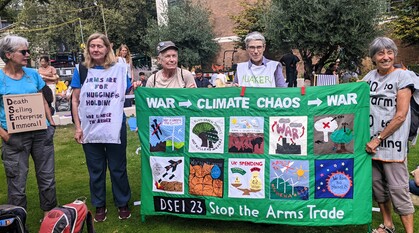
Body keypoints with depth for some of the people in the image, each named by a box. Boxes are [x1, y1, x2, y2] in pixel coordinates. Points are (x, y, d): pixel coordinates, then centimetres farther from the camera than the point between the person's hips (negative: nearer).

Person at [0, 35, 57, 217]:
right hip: (15, 137, -4)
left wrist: (51, 121, 5)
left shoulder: (32, 74, 5)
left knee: (47, 177, 13)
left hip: (40, 132, 4)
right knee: (17, 183, 6)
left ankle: (49, 213, 31)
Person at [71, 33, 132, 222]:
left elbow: (127, 95, 7)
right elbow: (75, 100, 4)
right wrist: (77, 127, -1)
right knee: (95, 170, 14)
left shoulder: (119, 69, 0)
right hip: (90, 129, 1)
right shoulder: (81, 70, 2)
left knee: (118, 169, 10)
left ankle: (123, 203, 27)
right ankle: (99, 205, 30)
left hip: (115, 128, -1)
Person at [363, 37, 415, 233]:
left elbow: (400, 115, -12)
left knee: (398, 189, -3)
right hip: (370, 142, 5)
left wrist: (378, 139, -12)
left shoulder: (402, 77, -7)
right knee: (377, 184, 14)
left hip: (392, 142, -5)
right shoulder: (369, 77, 8)